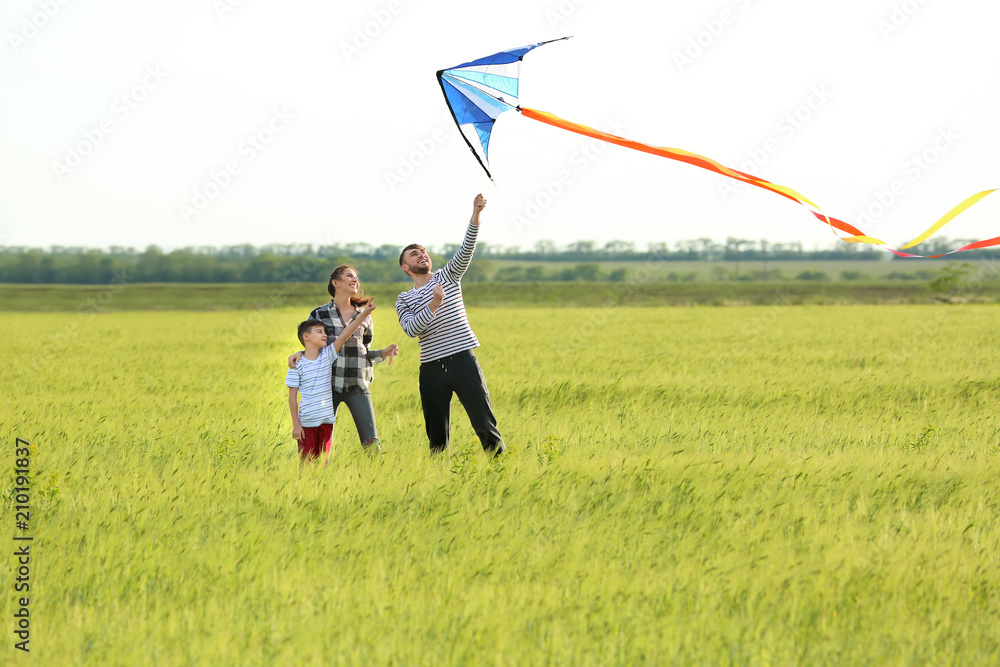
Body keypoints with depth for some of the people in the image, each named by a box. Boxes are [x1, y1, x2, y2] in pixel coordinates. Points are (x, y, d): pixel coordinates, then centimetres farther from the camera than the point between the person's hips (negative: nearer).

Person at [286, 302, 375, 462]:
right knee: (306, 461, 0)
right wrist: (295, 425, -8)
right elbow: (292, 396, -5)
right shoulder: (298, 365, -7)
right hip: (307, 423, -4)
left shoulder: (328, 355, 5)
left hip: (327, 421, 4)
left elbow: (345, 334, -3)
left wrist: (364, 314, -12)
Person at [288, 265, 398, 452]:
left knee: (371, 442, -7)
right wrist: (298, 354, -9)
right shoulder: (319, 315, 5)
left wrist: (384, 353, 2)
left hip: (357, 387, 1)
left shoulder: (364, 318, 12)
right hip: (328, 385, -1)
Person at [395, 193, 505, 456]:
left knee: (484, 423, -6)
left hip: (463, 358, -1)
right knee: (436, 432, 5)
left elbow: (466, 249, -3)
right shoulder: (404, 300, 11)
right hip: (432, 367, 1)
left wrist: (475, 214, -18)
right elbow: (411, 329, -7)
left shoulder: (448, 276, 12)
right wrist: (433, 306, -20)